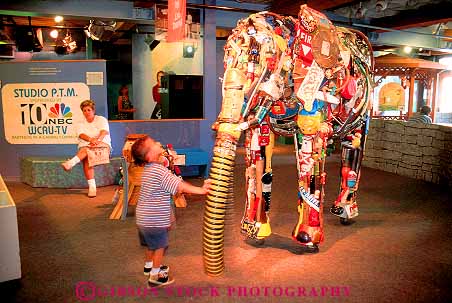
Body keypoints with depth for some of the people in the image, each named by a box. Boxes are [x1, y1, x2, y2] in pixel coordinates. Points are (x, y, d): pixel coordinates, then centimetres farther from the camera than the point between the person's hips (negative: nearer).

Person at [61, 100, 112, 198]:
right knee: (87, 158, -33)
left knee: (87, 149, -35)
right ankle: (92, 187, -40)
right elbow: (81, 135, -4)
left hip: (103, 145, -1)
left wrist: (98, 140, -31)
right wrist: (91, 139, -28)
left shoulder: (101, 119, 12)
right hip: (86, 146, 1)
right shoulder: (81, 124, 18)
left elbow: (104, 131, -9)